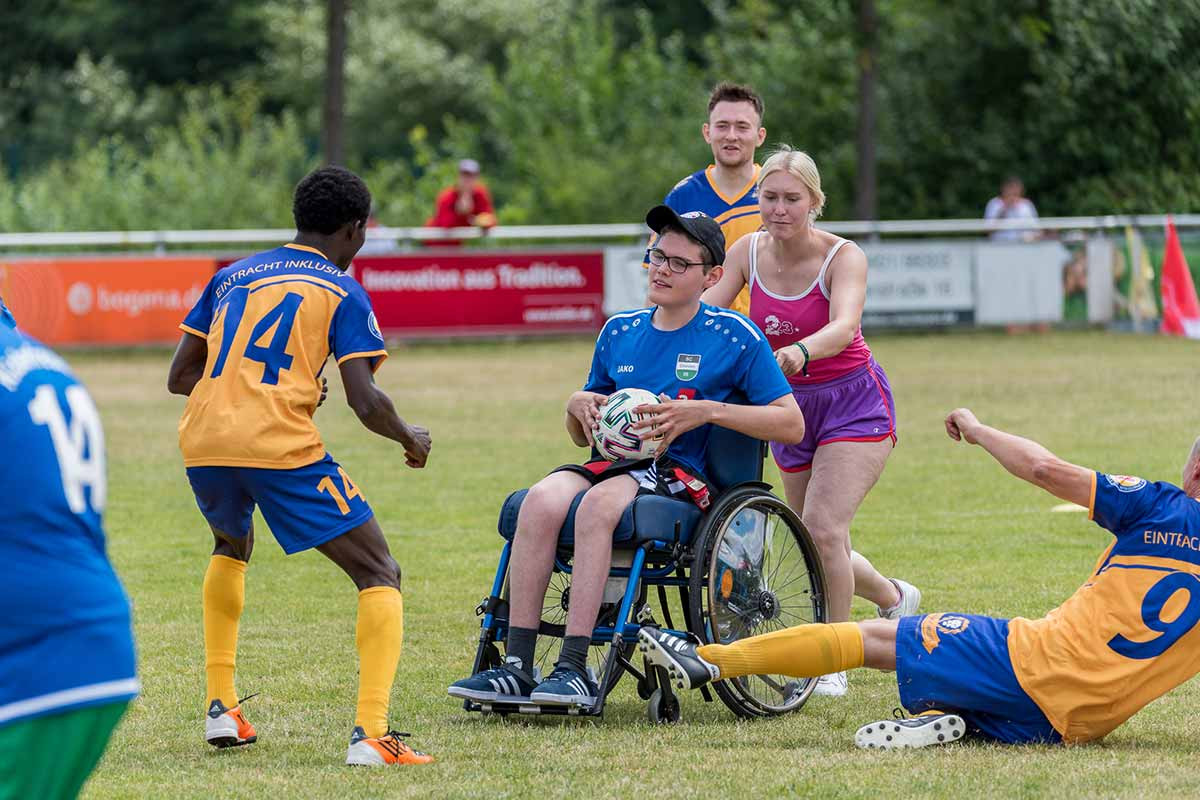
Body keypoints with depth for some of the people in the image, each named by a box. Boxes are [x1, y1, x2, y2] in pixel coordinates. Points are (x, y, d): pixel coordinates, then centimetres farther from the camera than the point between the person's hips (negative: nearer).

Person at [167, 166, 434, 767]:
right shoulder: (342, 293, 6)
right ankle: (371, 734, -15)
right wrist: (412, 439, 15)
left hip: (203, 440, 6)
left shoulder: (232, 276, 20)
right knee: (379, 575, 3)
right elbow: (365, 402, -5)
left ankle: (220, 707, 31)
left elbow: (180, 377, 20)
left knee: (232, 546, 37)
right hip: (282, 445, -6)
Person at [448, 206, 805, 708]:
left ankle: (574, 671, -39)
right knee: (542, 500, -28)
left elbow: (791, 424, -2)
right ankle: (517, 667, -31)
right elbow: (582, 437, 27)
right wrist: (578, 406, 3)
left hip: (680, 476, -5)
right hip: (613, 464, 5)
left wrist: (708, 411, -11)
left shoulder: (733, 336, 4)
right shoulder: (620, 332, 18)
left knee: (599, 503, -36)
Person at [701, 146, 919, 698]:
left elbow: (844, 325, -37)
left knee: (823, 529, -22)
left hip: (853, 403, -5)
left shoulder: (843, 257, -19)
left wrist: (799, 352, -59)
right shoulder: (748, 252, -6)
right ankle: (894, 598, 43)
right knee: (818, 548, 13)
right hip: (791, 408, 5)